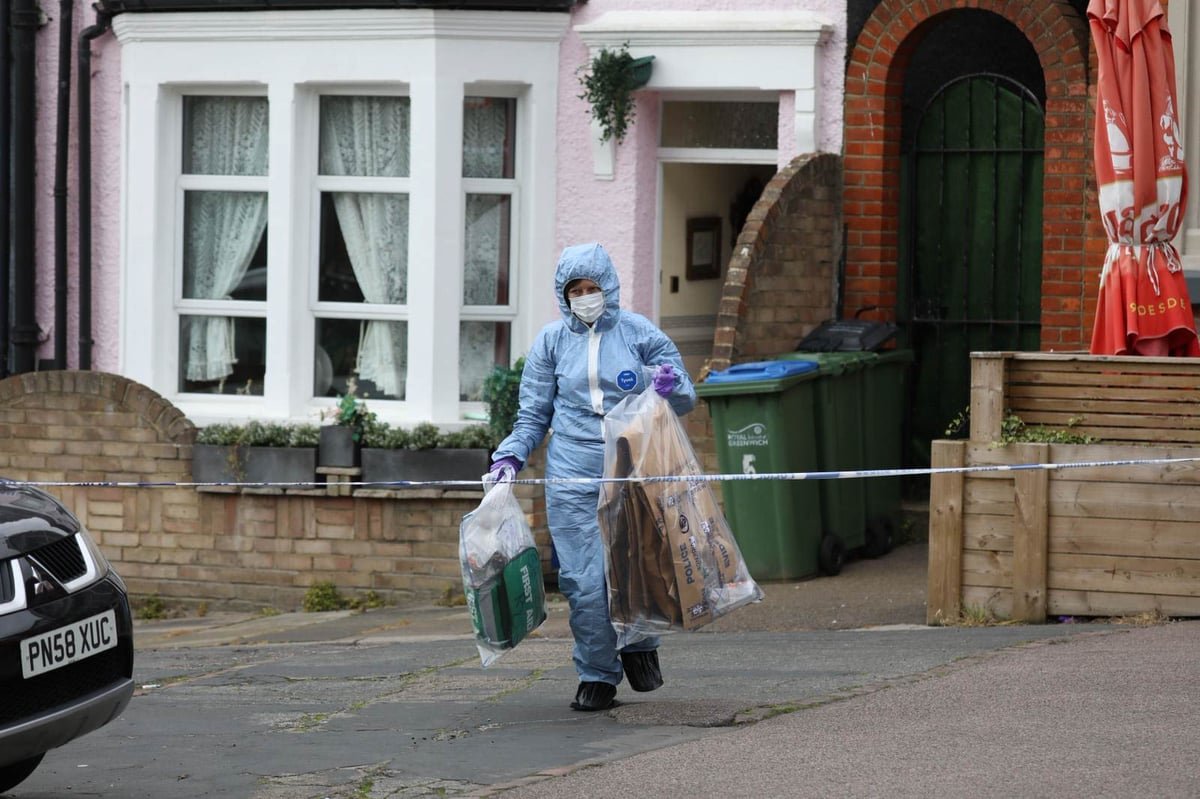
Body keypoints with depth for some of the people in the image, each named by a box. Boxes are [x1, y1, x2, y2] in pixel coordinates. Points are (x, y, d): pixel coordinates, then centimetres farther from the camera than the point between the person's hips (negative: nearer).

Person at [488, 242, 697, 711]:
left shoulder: (639, 333, 7)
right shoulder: (551, 341, 9)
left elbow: (685, 401, 12)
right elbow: (534, 413, 14)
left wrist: (672, 386, -11)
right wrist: (510, 457, -2)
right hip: (573, 478, 0)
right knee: (585, 581, -6)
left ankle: (639, 645, 27)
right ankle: (597, 675, 9)